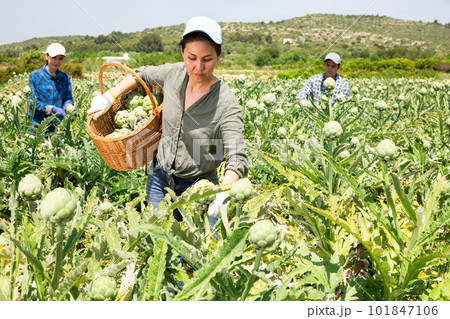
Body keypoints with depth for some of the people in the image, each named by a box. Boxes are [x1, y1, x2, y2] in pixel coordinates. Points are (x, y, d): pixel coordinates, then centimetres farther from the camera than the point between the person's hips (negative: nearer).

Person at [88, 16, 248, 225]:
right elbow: (143, 74, 14)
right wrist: (109, 97, 4)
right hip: (159, 178, 4)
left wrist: (224, 192, -48)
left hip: (198, 188, -4)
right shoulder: (175, 73, -8)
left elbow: (237, 159, -30)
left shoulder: (227, 103, -23)